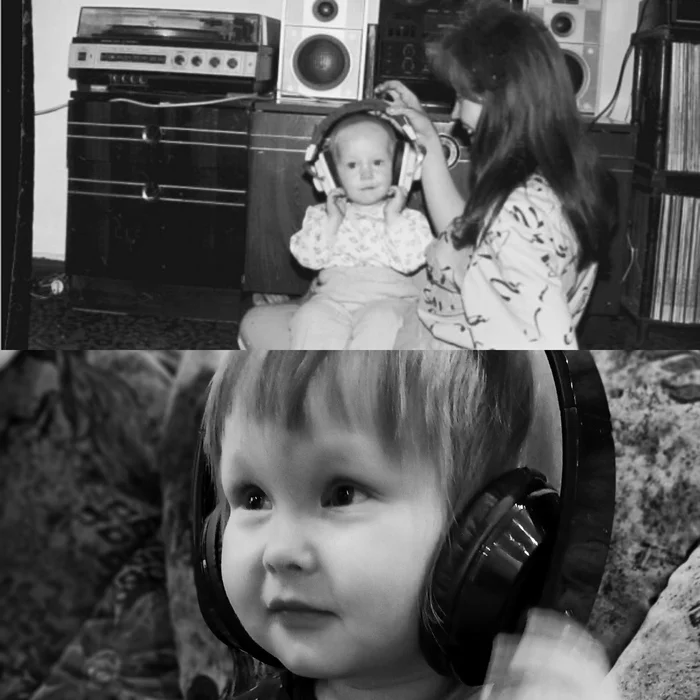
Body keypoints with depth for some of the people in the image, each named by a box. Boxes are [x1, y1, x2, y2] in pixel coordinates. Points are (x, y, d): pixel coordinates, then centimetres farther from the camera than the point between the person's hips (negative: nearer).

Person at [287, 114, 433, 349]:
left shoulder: (408, 218, 10)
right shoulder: (324, 215, 17)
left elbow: (410, 261, -6)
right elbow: (308, 257, 5)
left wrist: (393, 218, -6)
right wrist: (332, 221, -2)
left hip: (386, 297, -1)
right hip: (333, 297, 2)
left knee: (380, 321, -35)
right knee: (312, 317, -30)